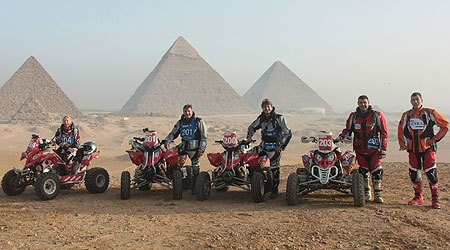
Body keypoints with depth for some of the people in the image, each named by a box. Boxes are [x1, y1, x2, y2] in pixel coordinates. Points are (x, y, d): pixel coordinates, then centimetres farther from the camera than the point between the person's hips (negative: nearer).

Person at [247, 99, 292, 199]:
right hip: (263, 145, 5)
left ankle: (274, 191, 9)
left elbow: (288, 133, -10)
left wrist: (281, 146, -12)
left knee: (274, 169, -2)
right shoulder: (261, 118, 5)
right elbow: (252, 127, 21)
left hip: (275, 147, -5)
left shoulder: (279, 118, -10)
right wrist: (249, 136, 2)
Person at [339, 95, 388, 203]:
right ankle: (366, 193, 18)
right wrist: (342, 136, -6)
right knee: (363, 171, 8)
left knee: (376, 171, -6)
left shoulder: (377, 116, 1)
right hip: (360, 149, 3)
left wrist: (384, 149, -2)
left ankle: (378, 195, 1)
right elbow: (348, 129, 17)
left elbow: (384, 132, 2)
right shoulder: (353, 116, 9)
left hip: (374, 148, -3)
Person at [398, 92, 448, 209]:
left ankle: (435, 199, 4)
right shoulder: (406, 115, 7)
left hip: (427, 148, -4)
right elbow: (401, 130, 19)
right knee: (414, 173, 7)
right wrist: (402, 144, 8)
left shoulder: (430, 113, -3)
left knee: (431, 173, -6)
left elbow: (445, 125, -1)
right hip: (413, 149, 4)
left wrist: (435, 138, -5)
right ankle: (418, 197, 22)